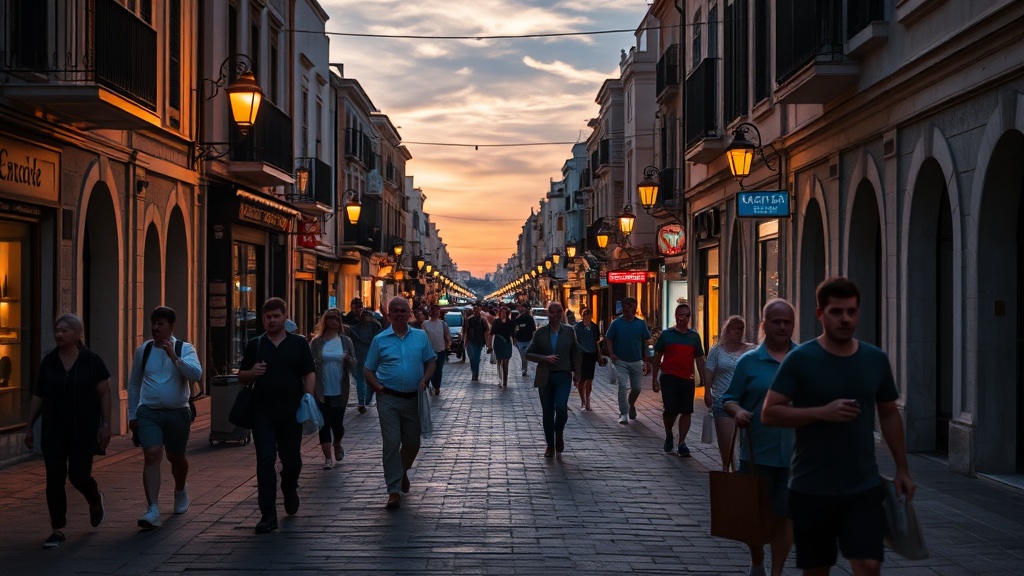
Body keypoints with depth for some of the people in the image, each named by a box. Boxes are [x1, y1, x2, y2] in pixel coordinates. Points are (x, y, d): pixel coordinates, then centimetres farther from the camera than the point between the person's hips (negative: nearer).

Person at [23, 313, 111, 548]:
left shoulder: (92, 361, -5)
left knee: (79, 475, -2)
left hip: (83, 430, -3)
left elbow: (104, 394, -4)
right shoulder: (48, 362, 3)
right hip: (54, 431, 3)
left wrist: (106, 425, -10)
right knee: (55, 478, -1)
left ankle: (95, 500, 33)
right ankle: (57, 530, 6)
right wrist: (29, 427, 8)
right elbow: (38, 397, 9)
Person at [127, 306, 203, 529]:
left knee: (176, 457, 16)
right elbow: (134, 385, 15)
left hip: (177, 412, -1)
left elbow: (197, 374, -21)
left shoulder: (185, 349, -3)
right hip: (148, 412, 1)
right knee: (152, 455, -16)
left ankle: (180, 491, 47)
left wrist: (175, 358, -31)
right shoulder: (143, 350, 5)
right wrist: (132, 415, 14)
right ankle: (152, 509, -18)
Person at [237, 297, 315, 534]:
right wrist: (252, 373, -10)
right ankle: (268, 515, -5)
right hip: (263, 412, 0)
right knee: (265, 460, -6)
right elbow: (241, 377, 12)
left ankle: (289, 490, 42)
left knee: (292, 459, 9)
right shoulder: (254, 345, 8)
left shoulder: (299, 344, 5)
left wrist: (307, 398, -12)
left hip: (291, 412, 0)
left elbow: (310, 374, 2)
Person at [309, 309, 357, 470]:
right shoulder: (316, 343, 1)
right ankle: (328, 458, 7)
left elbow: (353, 366, 3)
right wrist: (314, 363, -18)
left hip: (340, 391, 1)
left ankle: (337, 445, 36)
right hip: (322, 391, -1)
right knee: (325, 424, -1)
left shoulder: (345, 341, 3)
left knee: (337, 423, 5)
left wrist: (348, 359, -19)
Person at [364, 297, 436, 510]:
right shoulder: (380, 340, 1)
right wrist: (377, 386, -13)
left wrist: (425, 380, -7)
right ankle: (394, 491, -1)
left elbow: (431, 361, 11)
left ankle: (403, 472, 42)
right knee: (391, 443, -5)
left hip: (413, 398, 2)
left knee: (412, 442, 12)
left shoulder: (421, 337, 5)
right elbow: (368, 369, 5)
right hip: (388, 399, -2)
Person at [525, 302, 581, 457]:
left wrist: (577, 373, 6)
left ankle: (559, 434, 11)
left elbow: (575, 353, 10)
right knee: (547, 413, 5)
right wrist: (545, 358, -10)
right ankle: (550, 446, 18)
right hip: (545, 378, 1)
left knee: (561, 408, -18)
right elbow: (528, 354, 4)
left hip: (563, 376, -1)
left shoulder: (569, 332, 5)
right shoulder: (540, 333, 4)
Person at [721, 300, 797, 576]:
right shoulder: (749, 361, 1)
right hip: (758, 453, 0)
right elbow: (728, 399, 4)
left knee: (784, 515, 4)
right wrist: (737, 411, -18)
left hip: (795, 454, 0)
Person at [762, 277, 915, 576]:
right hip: (811, 488, -2)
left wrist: (902, 469, 13)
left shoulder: (876, 359, 5)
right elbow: (769, 414, -11)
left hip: (864, 487, 2)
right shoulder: (800, 359, -7)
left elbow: (889, 414, 16)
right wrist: (822, 412, -22)